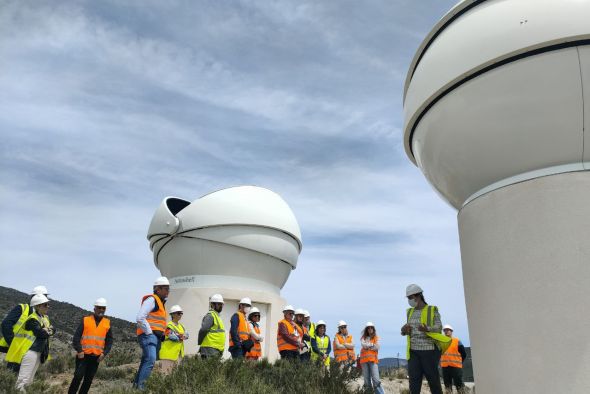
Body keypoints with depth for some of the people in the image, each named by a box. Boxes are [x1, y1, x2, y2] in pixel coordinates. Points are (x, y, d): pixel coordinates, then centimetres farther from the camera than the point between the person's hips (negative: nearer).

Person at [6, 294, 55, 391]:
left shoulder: (45, 318, 13)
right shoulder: (32, 319, -15)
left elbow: (53, 330, 9)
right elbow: (41, 333, -23)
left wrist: (47, 330, -12)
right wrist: (48, 331, -3)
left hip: (38, 352, 9)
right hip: (30, 351, -9)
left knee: (29, 380, 13)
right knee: (23, 380, -11)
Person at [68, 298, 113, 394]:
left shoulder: (107, 323, 5)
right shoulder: (85, 320, -2)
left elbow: (109, 340, 8)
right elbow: (76, 336, -4)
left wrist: (104, 353, -4)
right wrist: (79, 350, -13)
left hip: (96, 357, 3)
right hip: (83, 355, -3)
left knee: (89, 379, 7)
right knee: (78, 376, -8)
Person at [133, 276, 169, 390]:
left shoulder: (161, 303, 23)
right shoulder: (151, 299, -7)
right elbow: (140, 318, -18)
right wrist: (149, 333, -16)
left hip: (156, 338, 10)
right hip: (148, 336, -10)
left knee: (145, 363, 10)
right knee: (150, 361, -22)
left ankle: (136, 386, 15)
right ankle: (140, 387, -22)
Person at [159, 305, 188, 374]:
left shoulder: (180, 326, 15)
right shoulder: (169, 326, -11)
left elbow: (186, 335, 5)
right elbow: (173, 337, -23)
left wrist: (178, 336, -12)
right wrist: (181, 336, -7)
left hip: (178, 354, 8)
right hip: (168, 353, -8)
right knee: (167, 373, -6)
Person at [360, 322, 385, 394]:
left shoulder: (376, 338, 13)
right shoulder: (363, 338, 16)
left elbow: (377, 347, -2)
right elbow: (363, 344, -3)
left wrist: (367, 346, 0)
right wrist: (372, 345, -2)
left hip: (373, 359, -2)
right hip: (364, 359, 2)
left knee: (376, 379, -13)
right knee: (367, 379, 2)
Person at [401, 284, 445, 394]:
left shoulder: (432, 310, -1)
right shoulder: (410, 312, 14)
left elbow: (439, 327, -11)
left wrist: (427, 329, -30)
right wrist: (404, 330, -3)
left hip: (429, 350, -4)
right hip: (413, 350, 4)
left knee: (433, 378, 0)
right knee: (414, 380, -2)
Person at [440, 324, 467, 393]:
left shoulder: (457, 341, -1)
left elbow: (464, 354, 2)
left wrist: (458, 362, 1)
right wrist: (441, 362, 8)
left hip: (456, 367, -4)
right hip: (445, 367, 4)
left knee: (459, 385, -3)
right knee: (447, 386, 9)